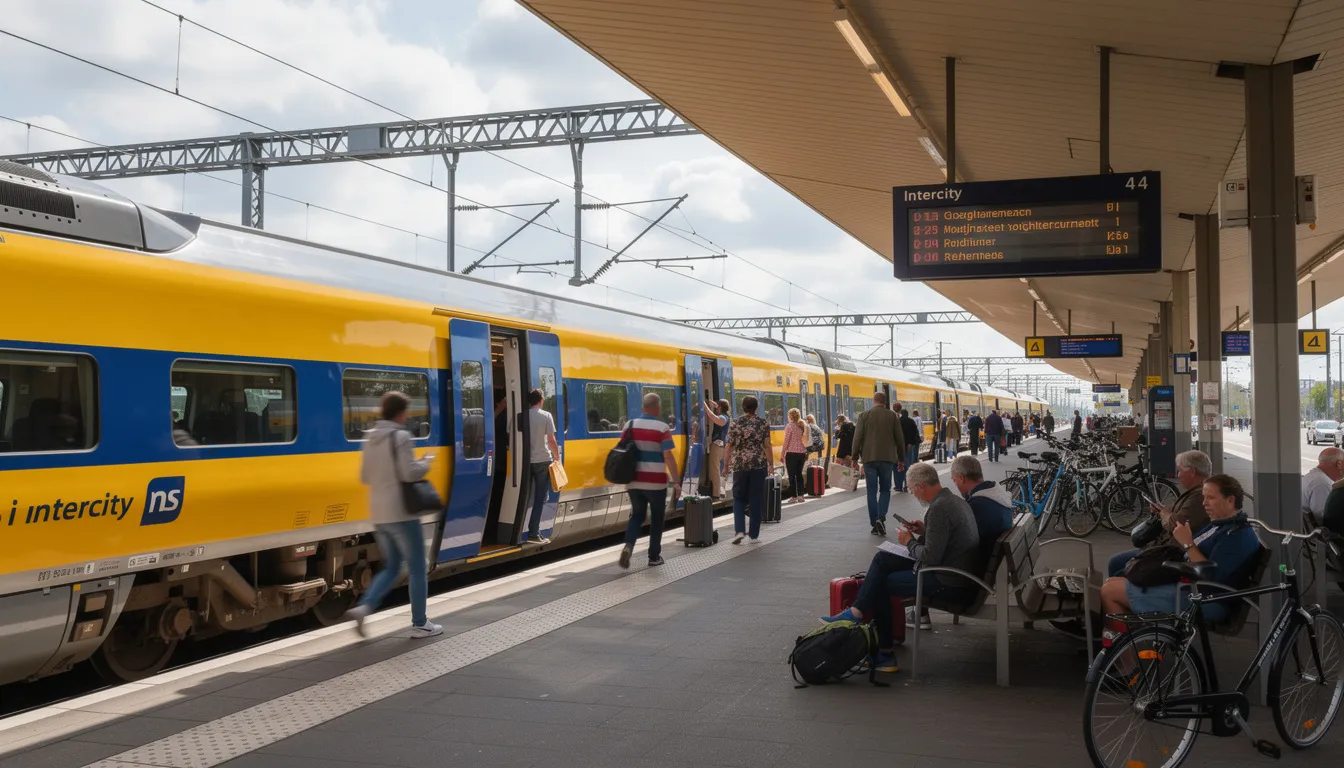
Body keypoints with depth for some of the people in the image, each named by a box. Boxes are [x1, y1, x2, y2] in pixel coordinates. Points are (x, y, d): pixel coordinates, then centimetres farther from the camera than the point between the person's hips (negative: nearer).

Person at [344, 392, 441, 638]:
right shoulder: (401, 436, -13)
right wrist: (426, 462, -4)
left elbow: (364, 477, 16)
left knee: (392, 566, 17)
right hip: (401, 513, -7)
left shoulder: (370, 439, 10)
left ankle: (364, 607, -1)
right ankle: (420, 624, 9)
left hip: (379, 514, 7)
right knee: (417, 569, 4)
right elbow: (409, 473, -20)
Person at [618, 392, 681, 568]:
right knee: (656, 518, 12)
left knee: (637, 515, 15)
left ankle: (628, 546, -9)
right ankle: (654, 557, 17)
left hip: (634, 480, 4)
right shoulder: (662, 428, -10)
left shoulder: (630, 425, 4)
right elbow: (668, 456, -15)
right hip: (655, 481, -4)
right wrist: (676, 481, -11)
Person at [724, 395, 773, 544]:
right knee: (756, 500, 7)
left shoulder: (735, 423, 0)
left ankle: (739, 530, -5)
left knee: (738, 498, 12)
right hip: (759, 465, 0)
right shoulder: (763, 423, 0)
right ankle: (754, 535, 9)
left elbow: (729, 447, -1)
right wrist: (771, 464, 4)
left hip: (740, 466, 0)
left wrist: (726, 465, 5)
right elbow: (767, 446, -2)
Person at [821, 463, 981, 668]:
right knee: (882, 559, 12)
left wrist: (910, 542, -6)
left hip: (948, 584, -10)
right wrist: (925, 531, 11)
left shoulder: (939, 509, -22)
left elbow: (931, 556, -23)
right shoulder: (956, 500, 8)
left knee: (881, 584, 6)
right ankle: (857, 612, 10)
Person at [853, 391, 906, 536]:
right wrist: (901, 459, 12)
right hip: (887, 458, 0)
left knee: (872, 491, 6)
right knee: (885, 490, 11)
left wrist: (855, 457, 6)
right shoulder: (892, 415, 1)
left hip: (869, 458, 0)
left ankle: (875, 524, 5)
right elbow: (899, 438, 3)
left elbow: (857, 438, -3)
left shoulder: (864, 415, 0)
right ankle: (881, 517, -11)